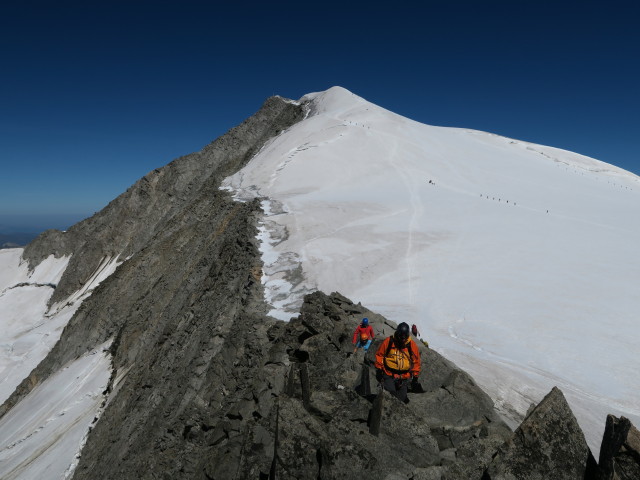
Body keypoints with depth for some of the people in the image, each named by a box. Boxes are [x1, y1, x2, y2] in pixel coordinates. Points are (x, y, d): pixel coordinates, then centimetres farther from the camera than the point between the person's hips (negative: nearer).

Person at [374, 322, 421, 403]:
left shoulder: (412, 345, -3)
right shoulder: (388, 341, -8)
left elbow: (416, 361, 9)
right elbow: (379, 355, 3)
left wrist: (415, 376, 11)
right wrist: (379, 369, 2)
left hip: (404, 377, 1)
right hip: (389, 374, -1)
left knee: (402, 397, 5)